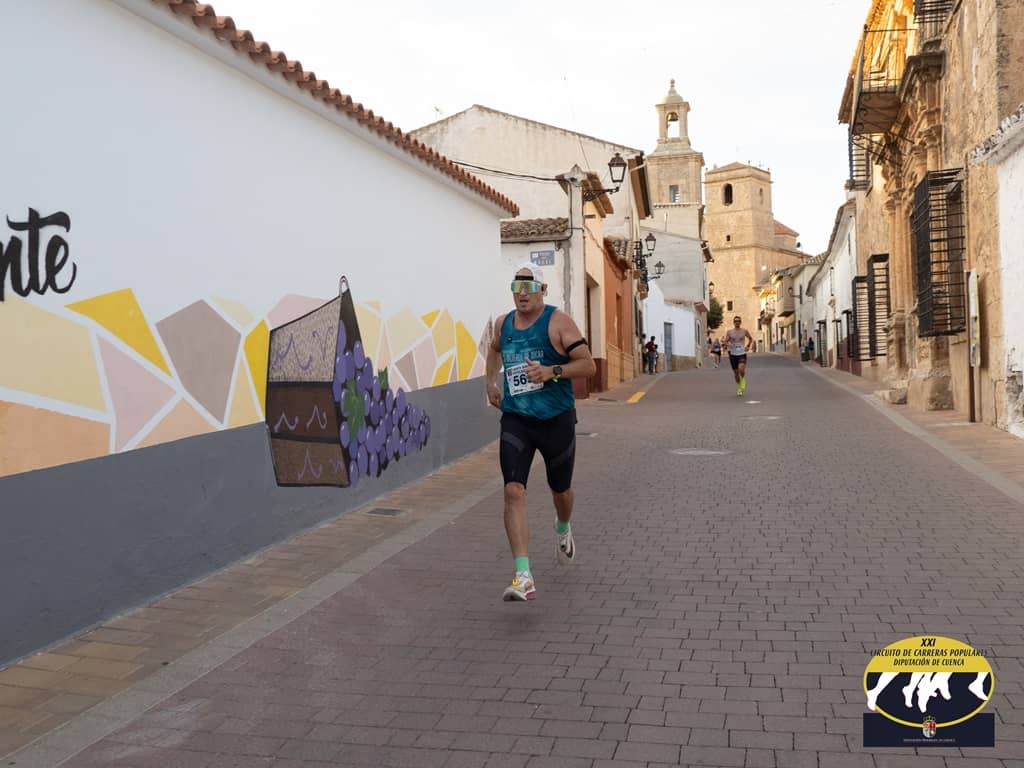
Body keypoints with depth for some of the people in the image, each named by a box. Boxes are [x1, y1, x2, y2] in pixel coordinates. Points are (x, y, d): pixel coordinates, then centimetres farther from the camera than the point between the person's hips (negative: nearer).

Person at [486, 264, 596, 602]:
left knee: (560, 489, 17)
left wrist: (551, 372, -25)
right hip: (515, 420, 2)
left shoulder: (558, 321, -9)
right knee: (513, 491, -16)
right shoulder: (503, 323, 6)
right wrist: (491, 380, 18)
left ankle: (563, 529, 54)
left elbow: (588, 365, -12)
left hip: (556, 420, -2)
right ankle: (523, 576, -17)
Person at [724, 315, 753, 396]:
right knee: (736, 372, 6)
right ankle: (739, 387, 26)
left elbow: (750, 338, 19)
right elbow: (725, 341, 2)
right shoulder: (729, 332, 1)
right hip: (733, 354, 1)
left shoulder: (744, 331, 3)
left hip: (742, 354, -1)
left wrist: (748, 346, 7)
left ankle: (743, 380, 9)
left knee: (741, 369, -23)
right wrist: (728, 344, -20)